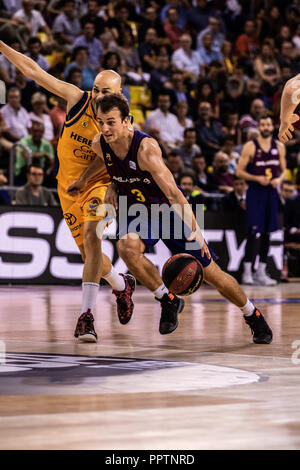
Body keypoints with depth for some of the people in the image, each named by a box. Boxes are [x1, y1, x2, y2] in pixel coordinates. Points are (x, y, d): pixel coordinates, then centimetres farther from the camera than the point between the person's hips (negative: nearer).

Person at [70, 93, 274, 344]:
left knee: (211, 272, 0)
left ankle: (253, 315, 26)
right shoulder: (100, 145, -15)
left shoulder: (146, 147, -32)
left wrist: (195, 230, -41)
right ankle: (168, 301, -8)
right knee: (127, 246, -31)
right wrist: (112, 187, -1)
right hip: (137, 211, 4)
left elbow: (173, 193, -34)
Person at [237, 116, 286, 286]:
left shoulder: (279, 147, 8)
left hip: (271, 192, 5)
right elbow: (240, 171, -4)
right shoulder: (250, 147, -4)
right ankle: (247, 272, -5)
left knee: (267, 233, 7)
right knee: (253, 232, -10)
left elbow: (283, 170, 16)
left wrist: (279, 179, -6)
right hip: (255, 192, -4)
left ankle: (261, 272, 14)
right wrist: (257, 178, -17)